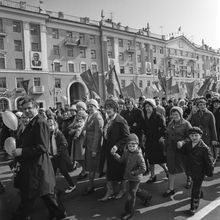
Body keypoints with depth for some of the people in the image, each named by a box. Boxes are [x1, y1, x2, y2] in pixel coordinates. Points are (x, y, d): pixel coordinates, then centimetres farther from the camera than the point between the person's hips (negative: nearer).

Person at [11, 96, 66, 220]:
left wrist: (22, 151, -22)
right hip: (30, 166, 10)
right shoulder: (31, 124, 12)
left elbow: (43, 147, -24)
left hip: (37, 167, -10)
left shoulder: (40, 124, -18)